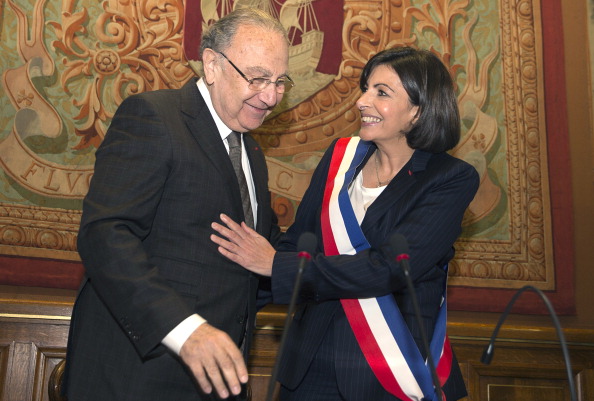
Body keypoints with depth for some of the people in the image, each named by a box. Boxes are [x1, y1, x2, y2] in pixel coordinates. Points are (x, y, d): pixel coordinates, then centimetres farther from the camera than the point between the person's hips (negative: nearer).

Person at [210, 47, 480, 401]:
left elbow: (390, 266, -21)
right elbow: (298, 238, 5)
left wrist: (277, 265, -20)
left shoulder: (453, 179, -11)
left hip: (395, 369, -3)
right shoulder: (341, 156, 3)